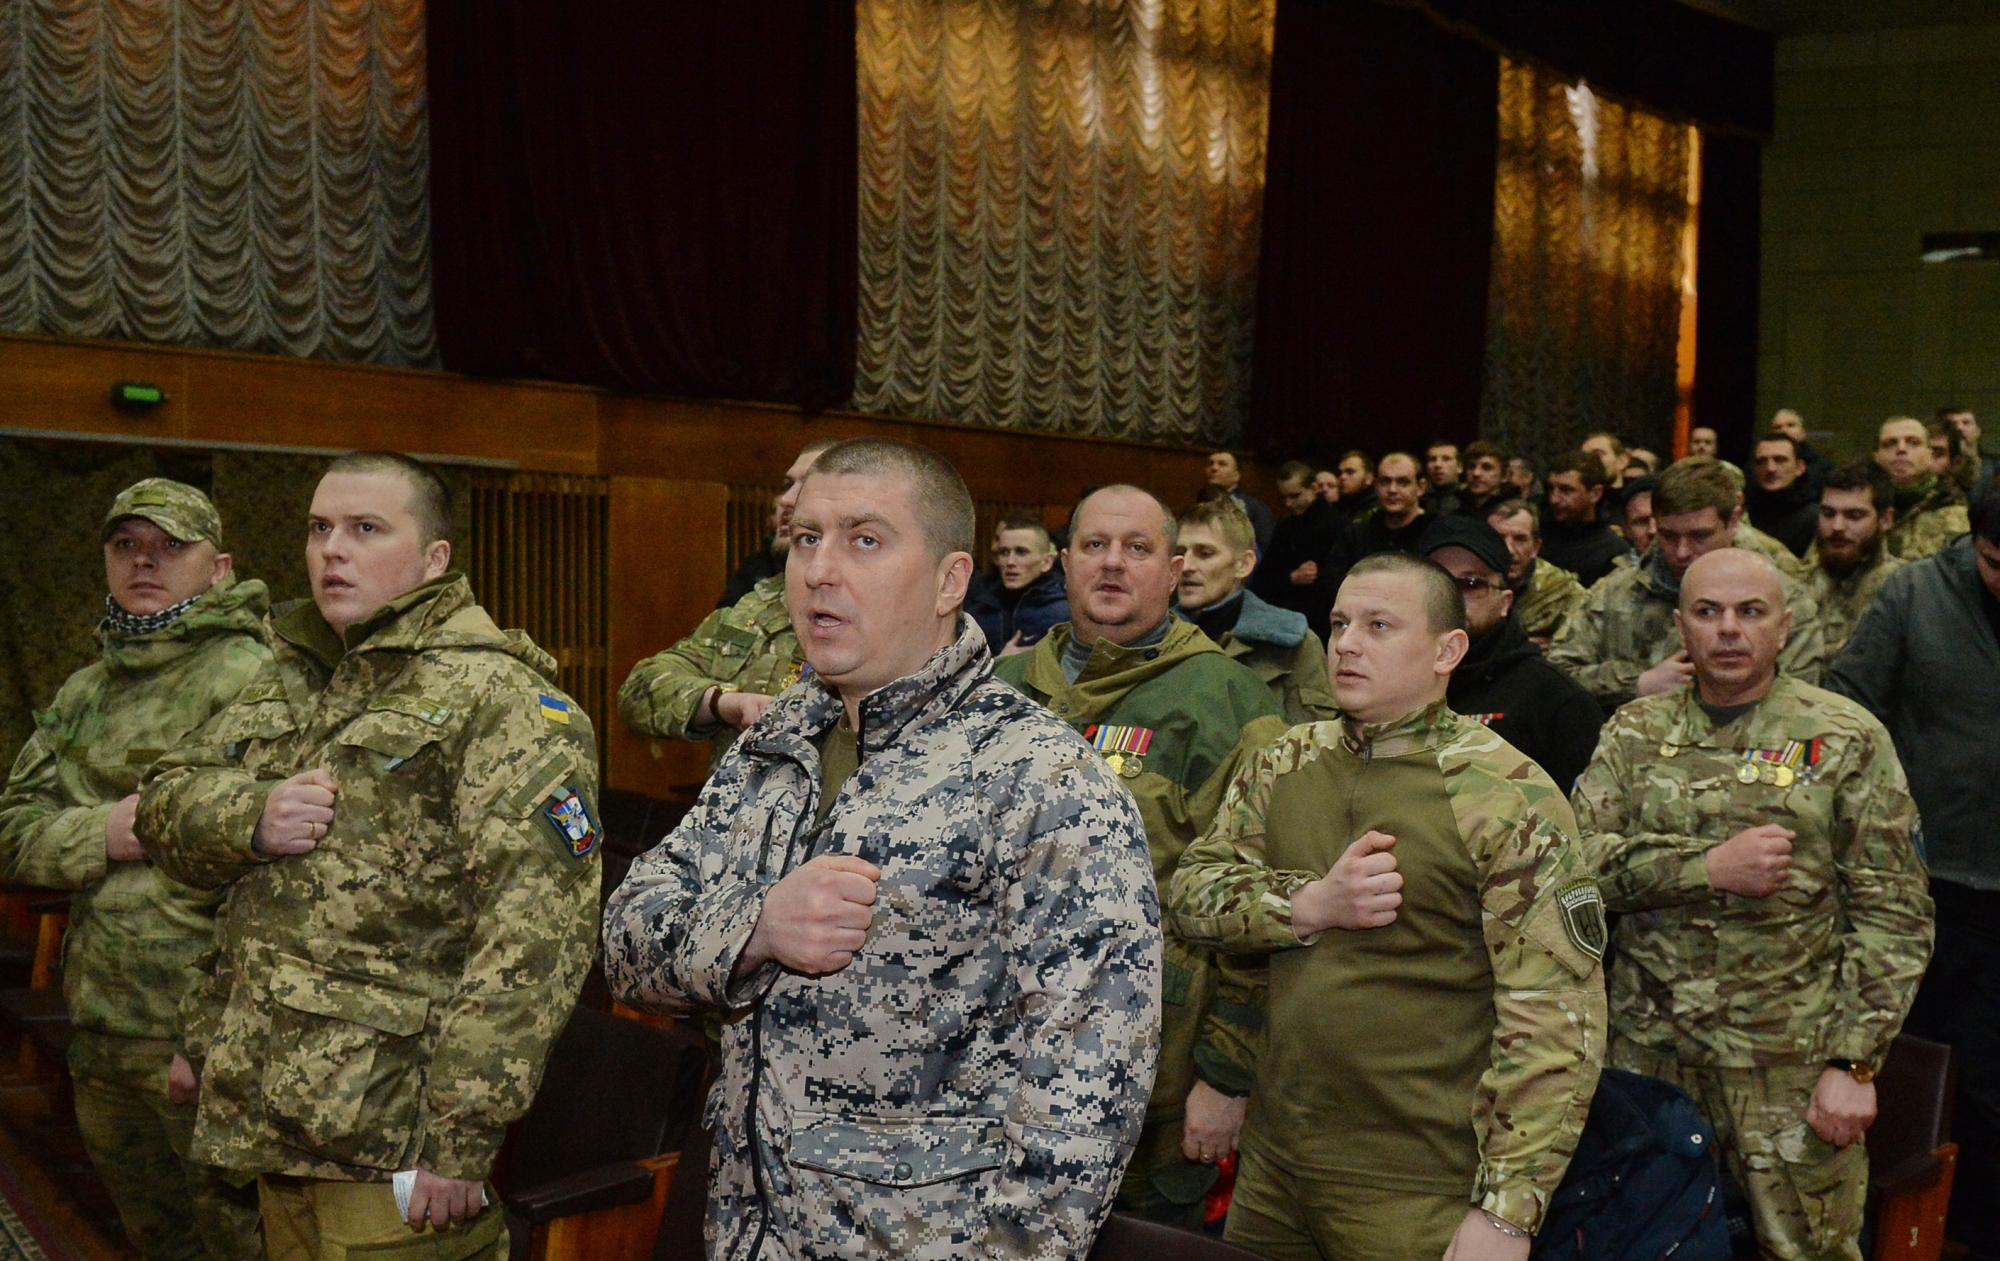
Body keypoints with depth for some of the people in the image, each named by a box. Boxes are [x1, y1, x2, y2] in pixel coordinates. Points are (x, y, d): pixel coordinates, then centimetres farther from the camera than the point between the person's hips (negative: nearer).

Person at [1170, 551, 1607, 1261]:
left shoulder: (1507, 798, -13)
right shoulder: (1284, 767, 5)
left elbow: (1556, 1016, -16)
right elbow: (1191, 894, 2)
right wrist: (1313, 906, -15)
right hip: (1271, 1160, 5)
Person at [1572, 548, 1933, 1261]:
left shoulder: (1844, 738, -1)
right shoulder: (1634, 733, 7)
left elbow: (1892, 915, -3)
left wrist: (1854, 1062, -10)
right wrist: (1709, 867, -19)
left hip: (1793, 1067, -2)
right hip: (1648, 1049, 2)